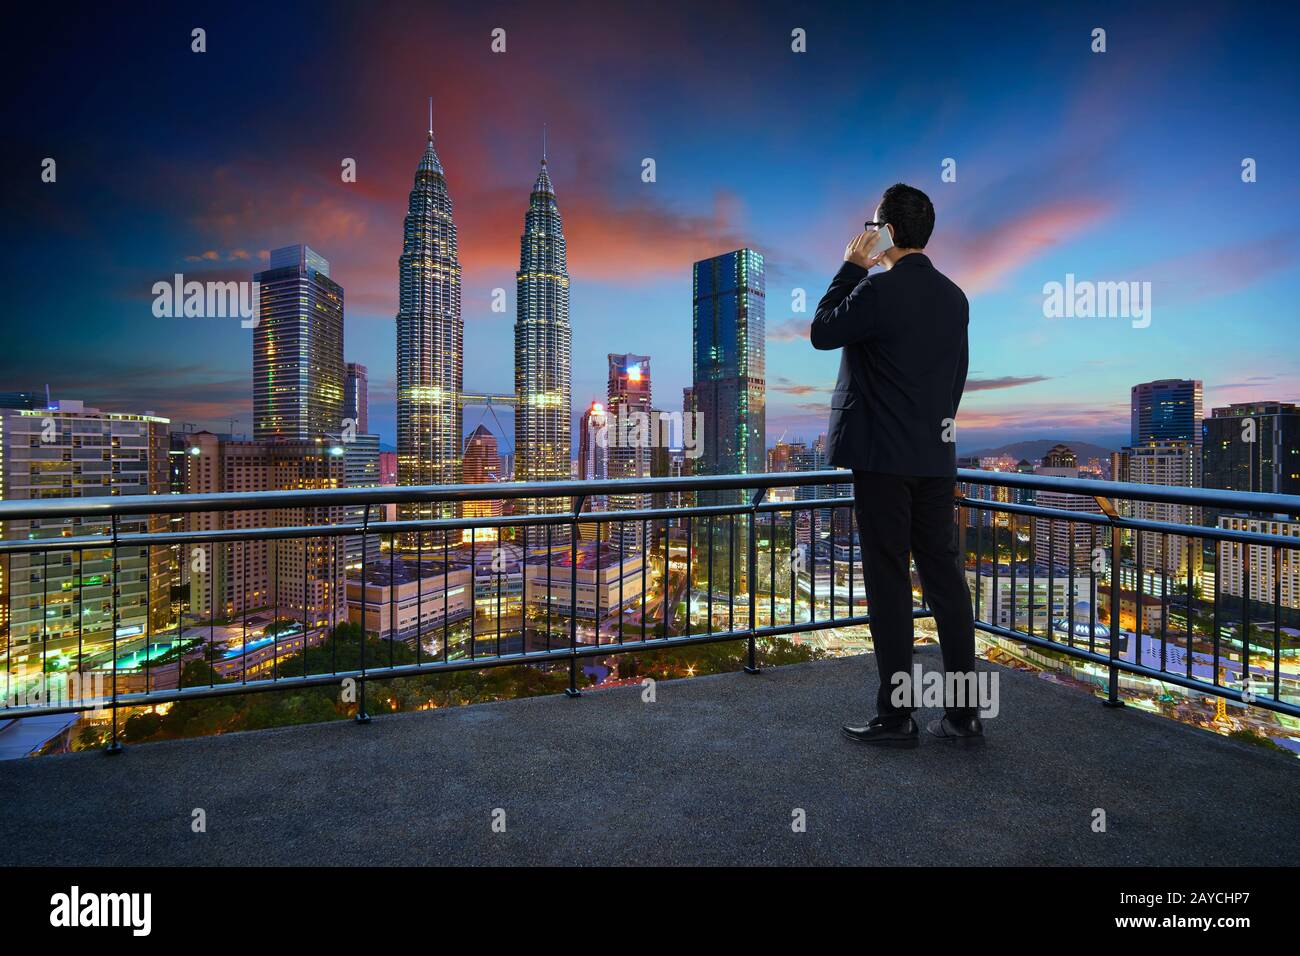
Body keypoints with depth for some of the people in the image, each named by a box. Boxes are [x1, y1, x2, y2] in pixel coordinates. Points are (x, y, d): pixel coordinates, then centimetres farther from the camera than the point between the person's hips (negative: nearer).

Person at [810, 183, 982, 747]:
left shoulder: (879, 288, -11)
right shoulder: (953, 296, 13)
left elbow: (822, 333, -1)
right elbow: (956, 376, 18)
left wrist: (851, 266, 4)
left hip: (882, 456, -7)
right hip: (936, 457, 7)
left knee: (889, 583, -1)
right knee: (944, 577, 10)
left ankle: (896, 715, 8)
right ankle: (962, 712, 18)